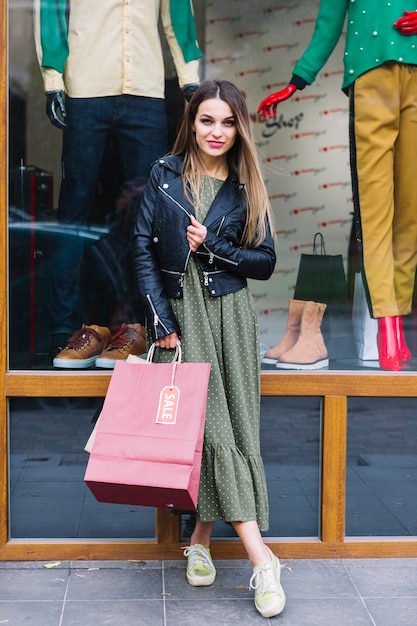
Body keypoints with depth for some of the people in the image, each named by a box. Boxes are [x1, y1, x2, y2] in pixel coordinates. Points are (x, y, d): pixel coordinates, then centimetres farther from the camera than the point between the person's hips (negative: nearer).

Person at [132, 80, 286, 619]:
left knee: (233, 423, -2)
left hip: (229, 315, 2)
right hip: (177, 313, -2)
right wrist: (161, 322, -8)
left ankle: (200, 538, 14)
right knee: (209, 424, -8)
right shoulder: (165, 175, 4)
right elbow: (143, 250, -1)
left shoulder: (246, 187, 8)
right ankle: (260, 558, -7)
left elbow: (265, 262, 4)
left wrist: (211, 246, -10)